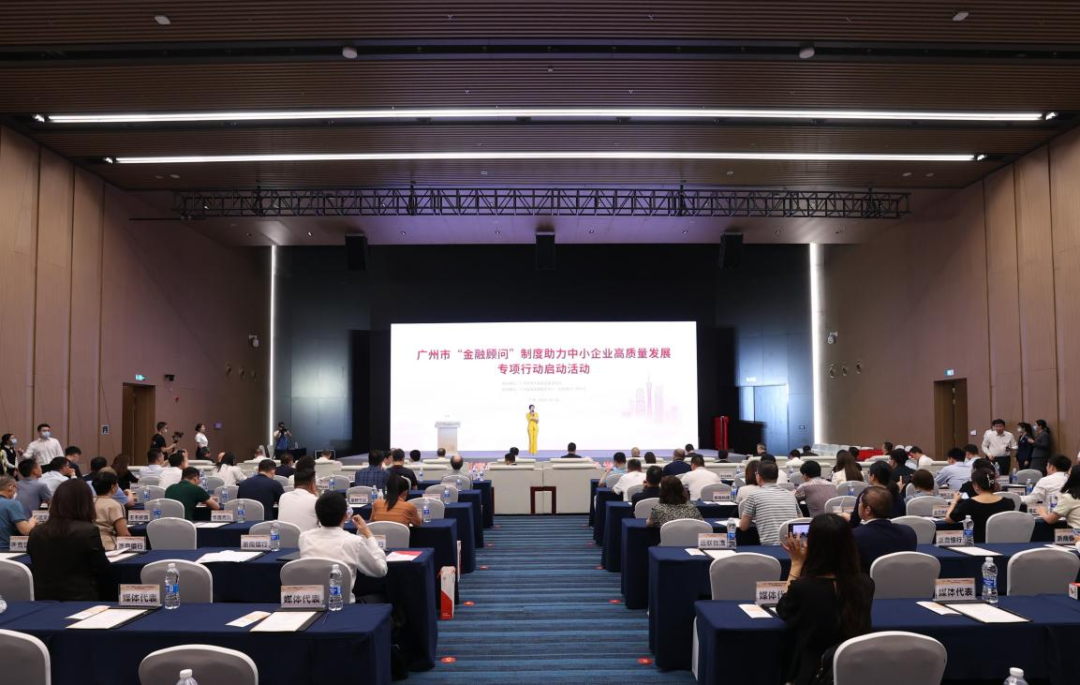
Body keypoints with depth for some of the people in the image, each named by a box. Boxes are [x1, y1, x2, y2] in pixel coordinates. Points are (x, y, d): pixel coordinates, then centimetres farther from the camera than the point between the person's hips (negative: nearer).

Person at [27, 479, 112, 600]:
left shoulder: (36, 533, 3)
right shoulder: (88, 532, -14)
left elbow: (38, 571, 15)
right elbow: (103, 572, -8)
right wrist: (109, 599, 5)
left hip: (44, 601, 5)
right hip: (81, 601, -5)